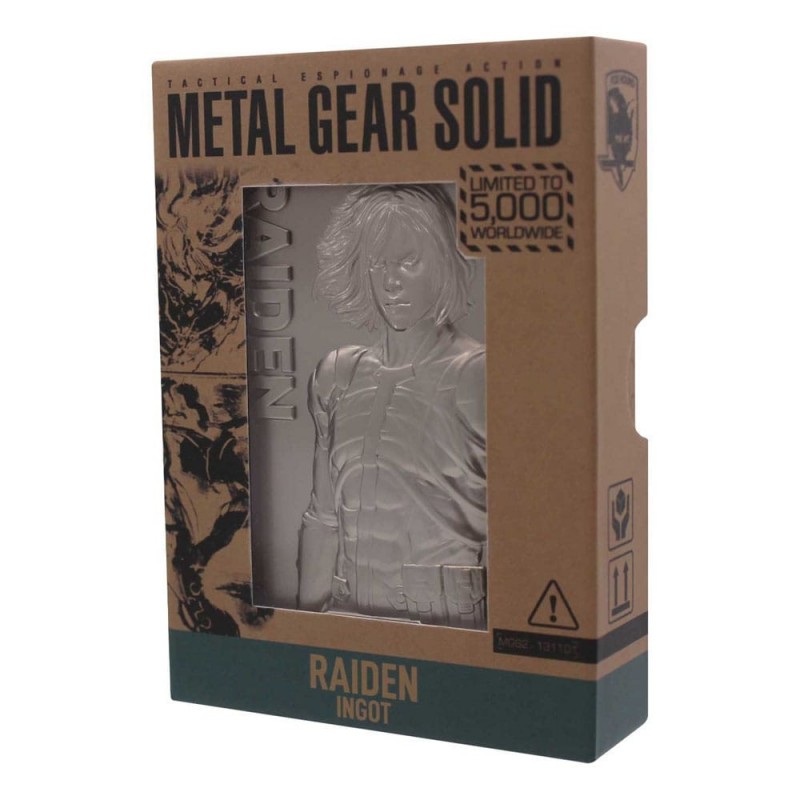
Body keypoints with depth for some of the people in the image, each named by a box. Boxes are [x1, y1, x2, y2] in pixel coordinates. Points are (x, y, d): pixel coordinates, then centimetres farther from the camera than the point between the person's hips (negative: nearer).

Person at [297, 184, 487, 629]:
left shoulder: (477, 375, -5)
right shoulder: (338, 376, 9)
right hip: (347, 612, 4)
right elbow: (323, 521, 13)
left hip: (447, 619, -4)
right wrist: (308, 621, 10)